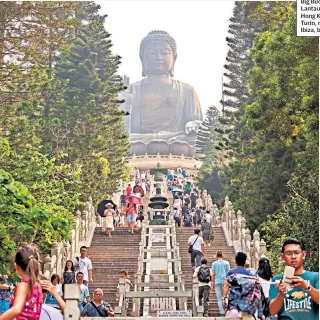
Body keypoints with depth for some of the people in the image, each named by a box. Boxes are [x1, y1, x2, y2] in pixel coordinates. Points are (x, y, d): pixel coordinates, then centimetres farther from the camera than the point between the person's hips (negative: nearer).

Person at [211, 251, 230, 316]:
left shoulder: (214, 263, 4)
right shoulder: (226, 263, 5)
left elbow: (213, 274, 2)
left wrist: (212, 284, 8)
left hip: (217, 282, -1)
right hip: (225, 281, 1)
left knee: (219, 299, 2)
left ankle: (222, 313, -4)